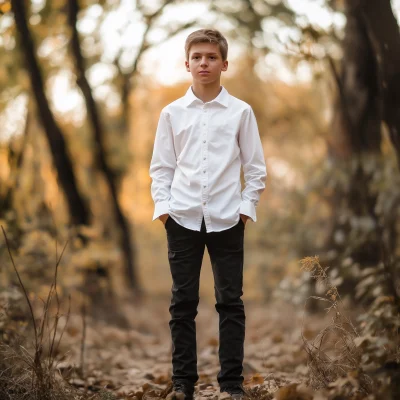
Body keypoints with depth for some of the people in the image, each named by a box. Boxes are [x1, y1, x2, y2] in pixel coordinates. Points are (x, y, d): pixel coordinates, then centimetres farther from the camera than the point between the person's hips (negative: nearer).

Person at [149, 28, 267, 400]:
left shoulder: (240, 112, 3)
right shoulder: (172, 113, 6)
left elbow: (255, 167, 5)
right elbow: (161, 167, 8)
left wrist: (247, 207, -3)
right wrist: (162, 206, -3)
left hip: (226, 218, -1)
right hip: (183, 218, 1)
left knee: (230, 301, 3)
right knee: (183, 301, 5)